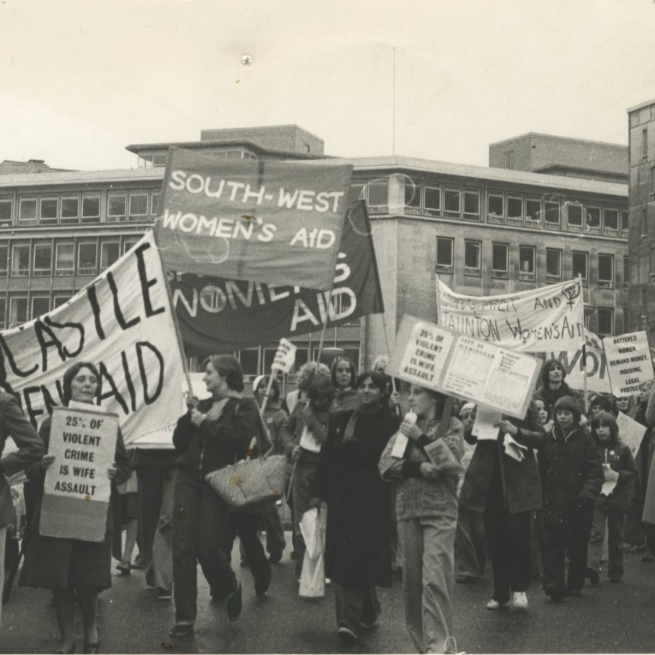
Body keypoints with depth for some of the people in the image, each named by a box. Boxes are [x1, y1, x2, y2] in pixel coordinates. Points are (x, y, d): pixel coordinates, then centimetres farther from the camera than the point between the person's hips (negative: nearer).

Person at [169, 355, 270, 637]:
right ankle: (184, 617, 4)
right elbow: (178, 442, 12)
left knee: (208, 549, -6)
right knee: (182, 548, -2)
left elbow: (238, 436, -18)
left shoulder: (244, 406, 0)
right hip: (188, 479, 5)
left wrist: (205, 423, -12)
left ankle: (231, 587, 27)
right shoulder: (202, 404, 15)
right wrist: (190, 415, -2)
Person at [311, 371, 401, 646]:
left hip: (372, 500, -5)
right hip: (341, 497, 5)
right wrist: (318, 492, 8)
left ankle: (351, 620, -9)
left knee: (360, 557, -9)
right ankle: (366, 612, 15)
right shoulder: (341, 419, 11)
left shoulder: (392, 423, -3)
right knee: (341, 557, 5)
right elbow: (326, 456, 10)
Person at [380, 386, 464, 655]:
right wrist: (419, 468, -12)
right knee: (411, 580, 5)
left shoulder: (451, 426, 6)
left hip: (440, 511, -4)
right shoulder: (404, 428, 15)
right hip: (407, 510, 4)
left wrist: (420, 437, -10)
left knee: (434, 579, -13)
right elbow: (385, 465, 2)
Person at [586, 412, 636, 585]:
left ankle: (615, 572, 22)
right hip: (597, 498, -1)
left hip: (618, 498, 1)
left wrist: (616, 475, -13)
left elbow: (633, 473, 3)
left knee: (616, 537, 11)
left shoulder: (622, 449, 1)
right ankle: (591, 566, -26)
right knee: (596, 533, -14)